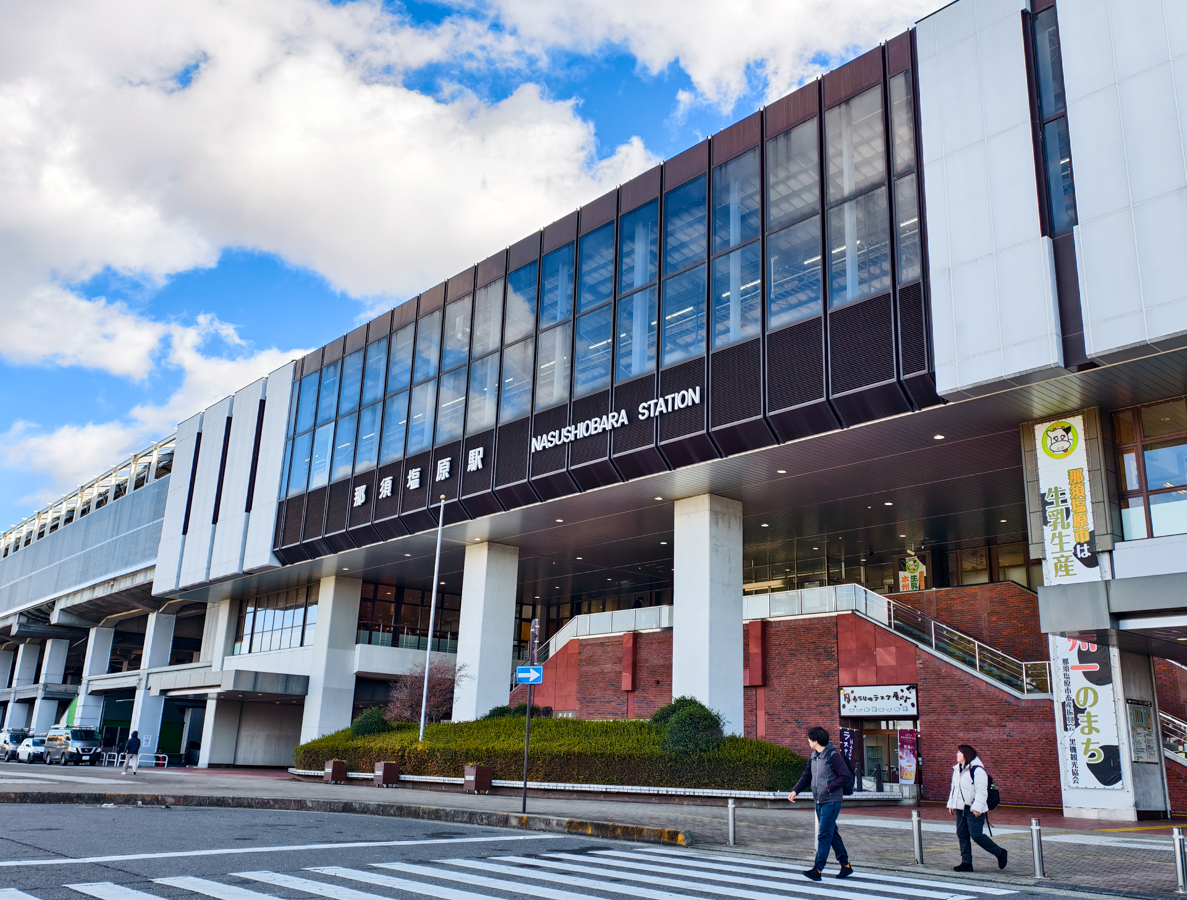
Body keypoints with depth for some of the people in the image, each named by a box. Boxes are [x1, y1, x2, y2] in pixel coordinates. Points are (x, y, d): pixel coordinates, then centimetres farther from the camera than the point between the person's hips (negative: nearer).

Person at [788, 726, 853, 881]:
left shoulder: (833, 755, -15)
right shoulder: (814, 756, 10)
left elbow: (845, 775, -18)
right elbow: (806, 776, 13)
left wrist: (829, 788, -18)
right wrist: (795, 790, 1)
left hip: (831, 802, -8)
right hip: (819, 801, 8)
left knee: (824, 835, -9)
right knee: (832, 834, 15)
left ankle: (817, 870, -9)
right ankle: (846, 865, 25)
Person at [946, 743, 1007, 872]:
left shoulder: (977, 770, -14)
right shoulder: (957, 770, 14)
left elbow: (982, 791, -17)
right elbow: (954, 788, 23)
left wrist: (977, 808, -21)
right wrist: (951, 804, 20)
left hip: (974, 810, -8)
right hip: (961, 808, 9)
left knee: (976, 835, -9)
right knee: (962, 835, 6)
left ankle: (1000, 853, 11)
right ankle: (966, 863, 12)